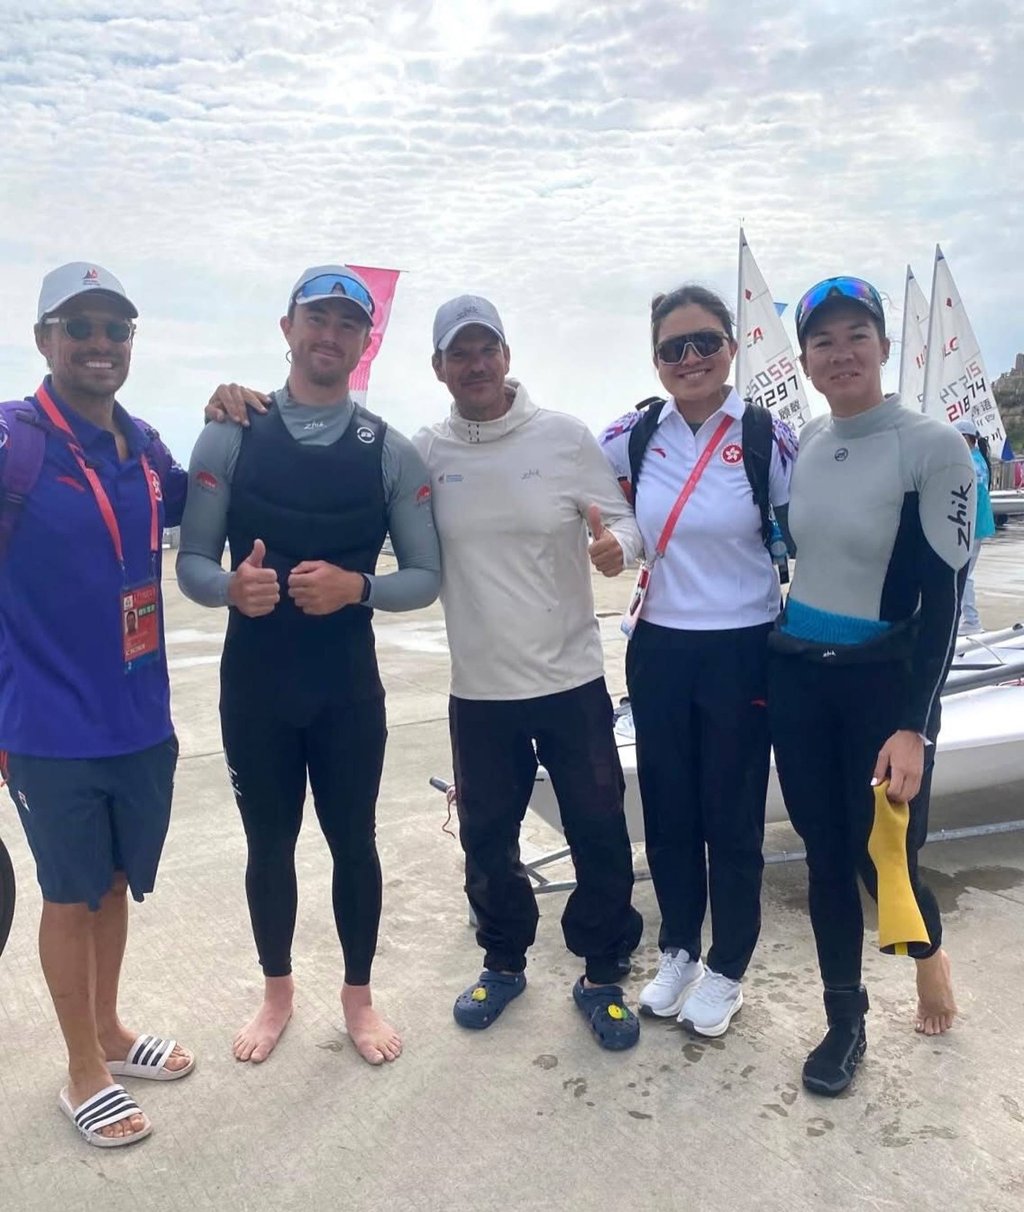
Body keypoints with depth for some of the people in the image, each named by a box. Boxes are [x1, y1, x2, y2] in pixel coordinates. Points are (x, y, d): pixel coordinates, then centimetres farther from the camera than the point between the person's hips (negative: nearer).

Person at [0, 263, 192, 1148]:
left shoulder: (143, 445, 3)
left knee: (115, 884, 20)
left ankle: (109, 1031, 41)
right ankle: (85, 1073, 31)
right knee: (72, 896, 11)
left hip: (141, 718, 5)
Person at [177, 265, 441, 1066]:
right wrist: (234, 588, -25)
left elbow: (426, 577, -2)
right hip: (253, 684, 0)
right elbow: (192, 563, -3)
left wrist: (355, 587, -21)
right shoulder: (230, 437, -4)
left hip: (349, 686, 0)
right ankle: (277, 994, 38)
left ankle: (359, 995, 34)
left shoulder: (391, 452, -3)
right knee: (269, 844, 15)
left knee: (353, 841, 12)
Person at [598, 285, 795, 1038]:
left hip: (742, 653, -3)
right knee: (667, 811, 14)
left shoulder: (767, 438, -9)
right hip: (659, 651, 3)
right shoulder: (634, 436, 0)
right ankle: (677, 951, 37)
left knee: (732, 819, 9)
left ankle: (727, 971, 31)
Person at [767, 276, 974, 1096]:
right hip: (797, 679, 5)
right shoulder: (806, 442, 4)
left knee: (884, 859, 4)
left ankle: (930, 956, 39)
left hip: (884, 683, -4)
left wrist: (914, 724, -18)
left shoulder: (934, 446, -12)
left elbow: (944, 595, -14)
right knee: (826, 859, 12)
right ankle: (845, 1023, 30)